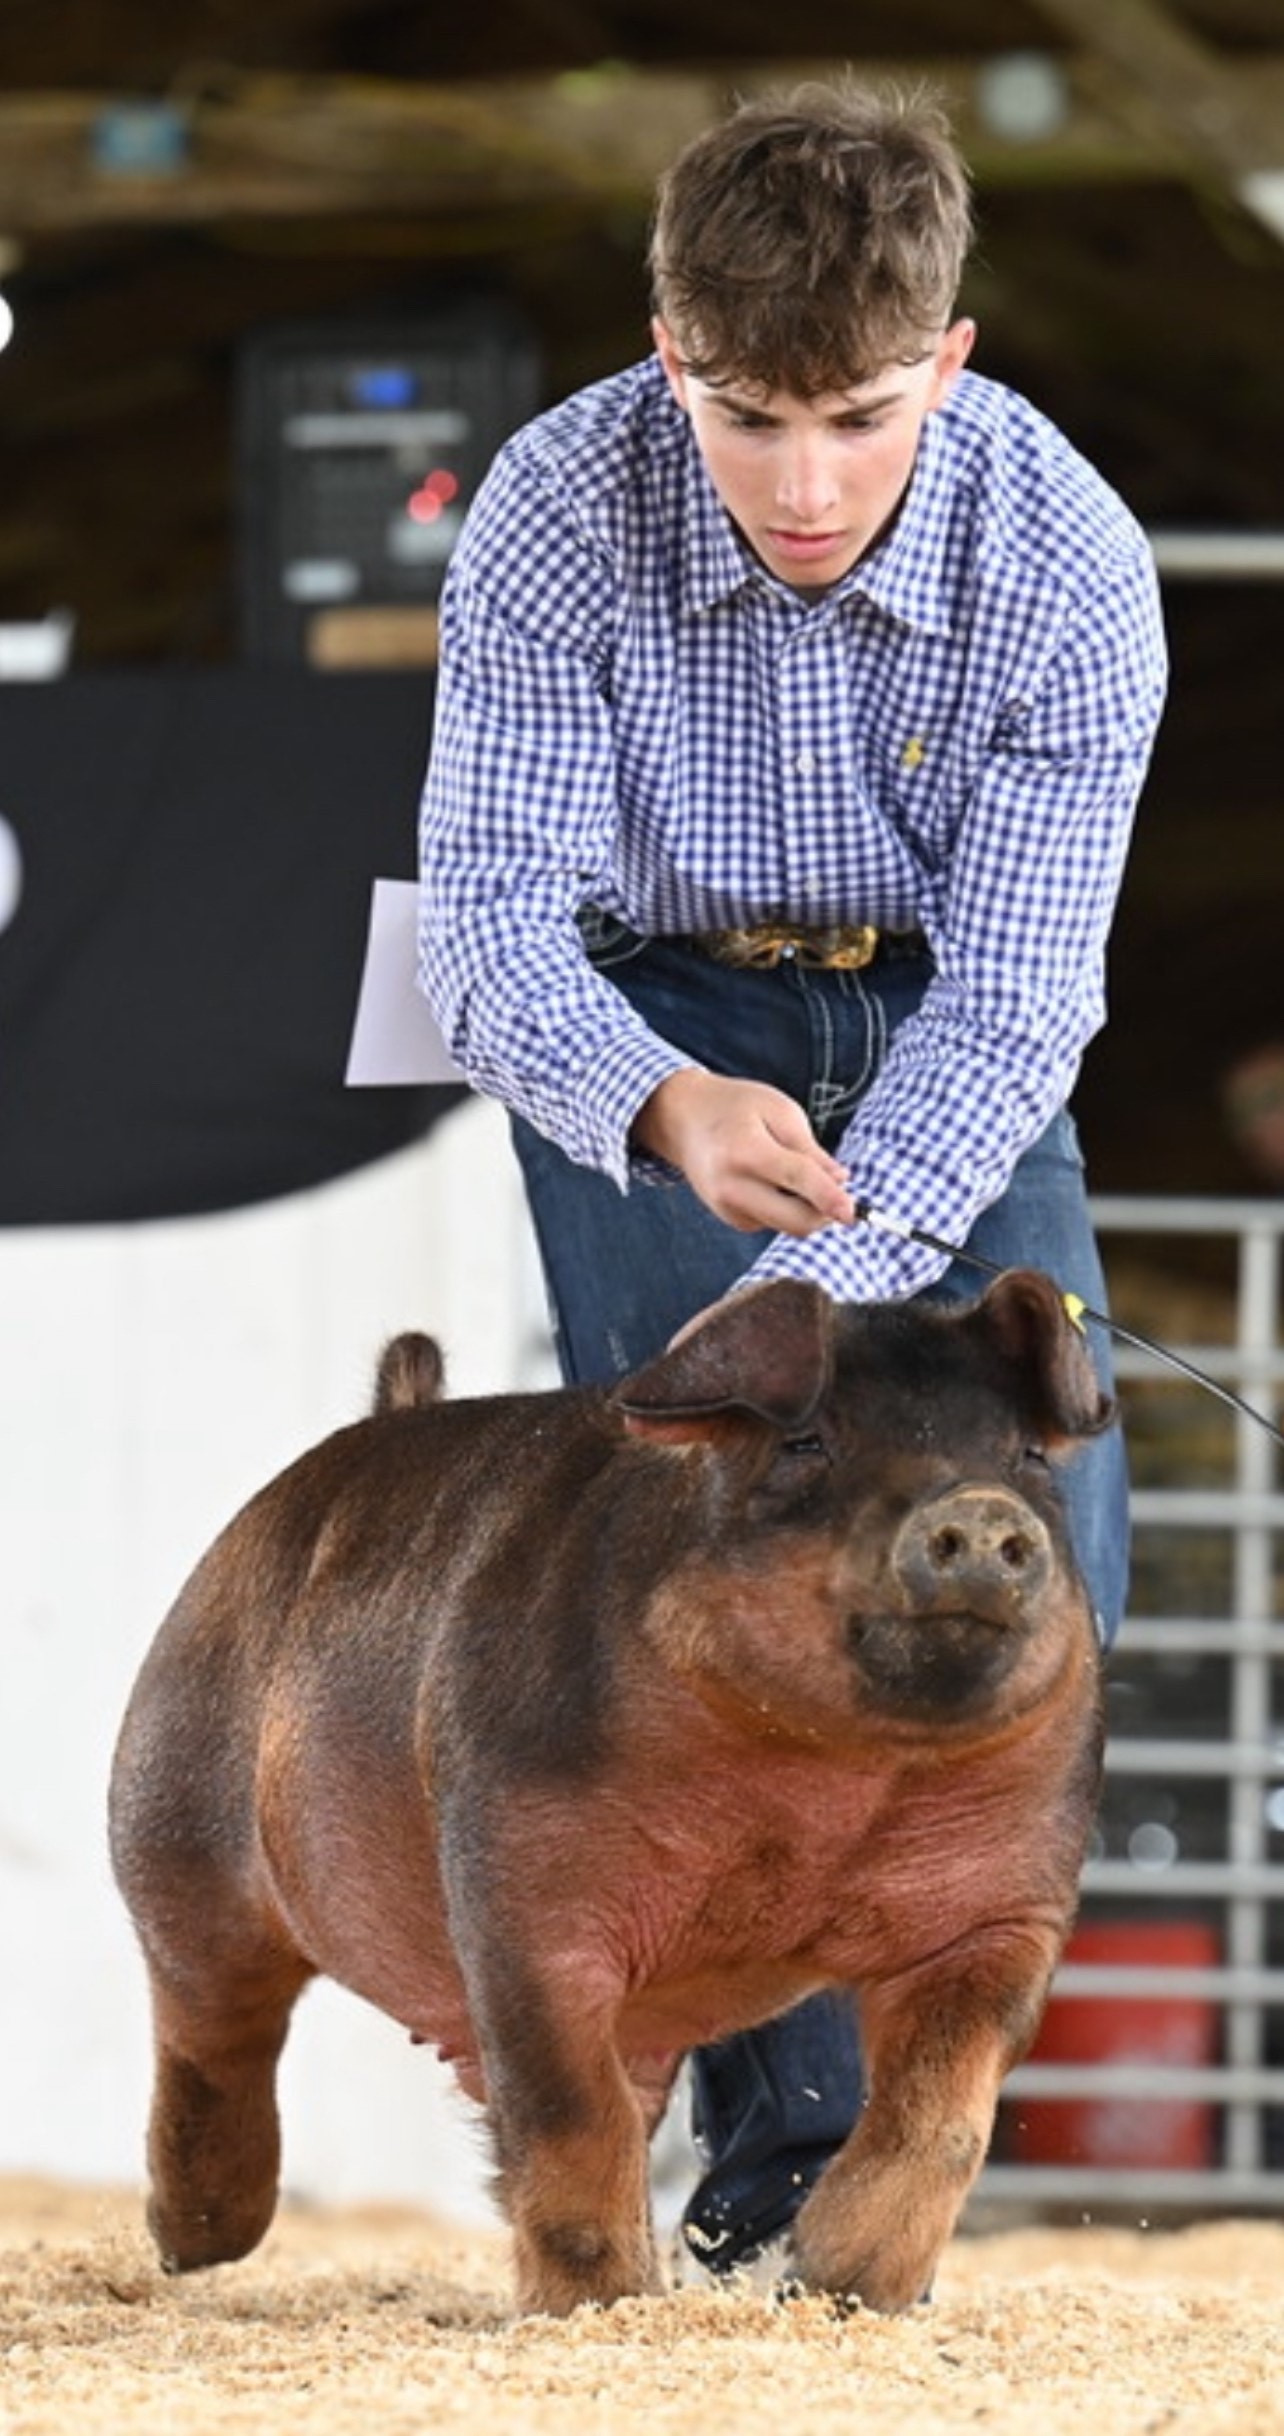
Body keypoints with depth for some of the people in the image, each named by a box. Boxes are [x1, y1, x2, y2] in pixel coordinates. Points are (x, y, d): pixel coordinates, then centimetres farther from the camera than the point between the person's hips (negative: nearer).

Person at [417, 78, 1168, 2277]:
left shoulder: (1069, 567, -26)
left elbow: (1011, 1003, -25)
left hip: (944, 1016, 1)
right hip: (643, 1020, -1)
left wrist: (815, 1291, -38)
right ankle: (784, 2138, -10)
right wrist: (666, 1107, -48)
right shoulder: (561, 512, -27)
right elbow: (497, 917, -26)